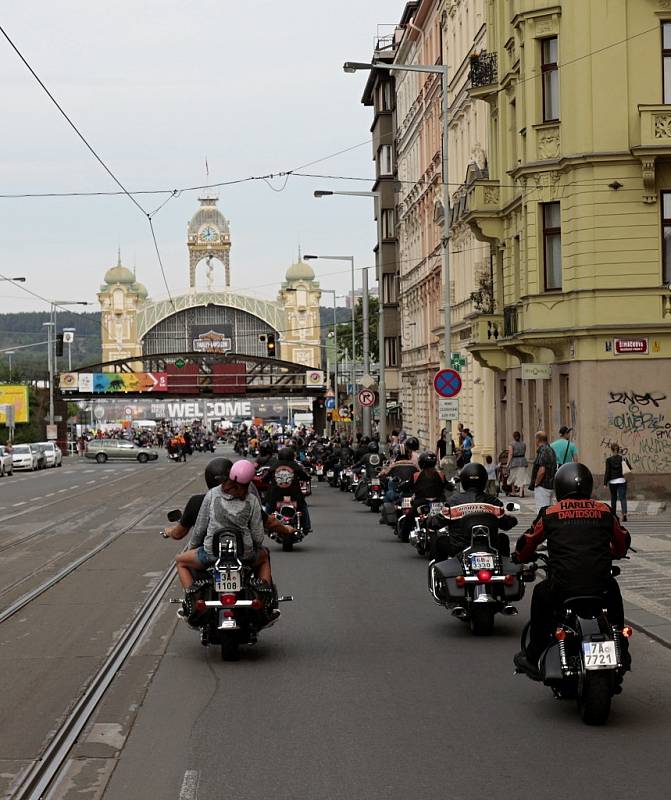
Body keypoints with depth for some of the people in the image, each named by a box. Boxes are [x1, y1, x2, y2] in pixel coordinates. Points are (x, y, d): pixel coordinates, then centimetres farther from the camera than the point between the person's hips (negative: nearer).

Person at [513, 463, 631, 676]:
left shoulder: (550, 514, 6)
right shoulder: (604, 511, 11)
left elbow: (527, 542, 18)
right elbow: (622, 541, 26)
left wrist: (520, 558, 41)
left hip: (563, 586, -1)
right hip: (601, 585, 2)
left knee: (541, 595, 29)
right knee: (613, 591, 35)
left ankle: (534, 659, 30)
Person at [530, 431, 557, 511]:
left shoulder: (543, 451, -17)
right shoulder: (551, 450, 14)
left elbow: (542, 470, -25)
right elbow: (554, 468, 20)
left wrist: (536, 483, -13)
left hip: (542, 486, -10)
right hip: (550, 485, 10)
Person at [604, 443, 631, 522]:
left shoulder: (609, 460, -6)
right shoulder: (623, 458, -1)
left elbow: (607, 472, -7)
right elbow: (630, 468, 3)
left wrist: (605, 483, -3)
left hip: (612, 481, 0)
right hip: (622, 480, 1)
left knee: (613, 498, 15)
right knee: (623, 498, -4)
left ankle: (613, 514, 24)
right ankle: (624, 513, -23)